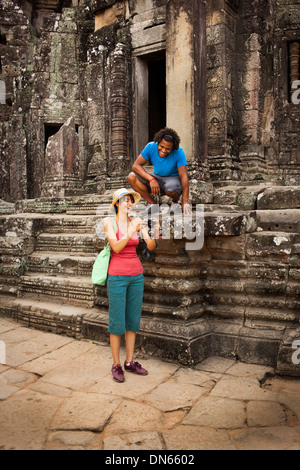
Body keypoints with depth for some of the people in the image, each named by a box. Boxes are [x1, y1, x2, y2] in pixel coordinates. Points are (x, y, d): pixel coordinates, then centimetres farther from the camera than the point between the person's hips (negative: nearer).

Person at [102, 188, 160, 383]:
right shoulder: (109, 221, -5)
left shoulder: (137, 221, 5)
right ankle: (116, 365, 14)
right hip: (117, 276, -4)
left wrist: (155, 236, -24)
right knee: (117, 321, 1)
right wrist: (132, 231, -28)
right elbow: (116, 248, -17)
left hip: (136, 275, 4)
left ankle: (130, 361, 23)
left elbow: (150, 247, -4)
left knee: (133, 319, 10)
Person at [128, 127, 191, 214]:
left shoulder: (178, 152, -21)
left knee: (170, 188, -41)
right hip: (157, 178, 3)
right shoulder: (151, 147, -15)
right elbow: (136, 166, -18)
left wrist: (185, 201, -32)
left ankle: (175, 200, -2)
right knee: (132, 177, -20)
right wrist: (151, 179, -34)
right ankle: (152, 203, -8)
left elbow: (184, 176, -24)